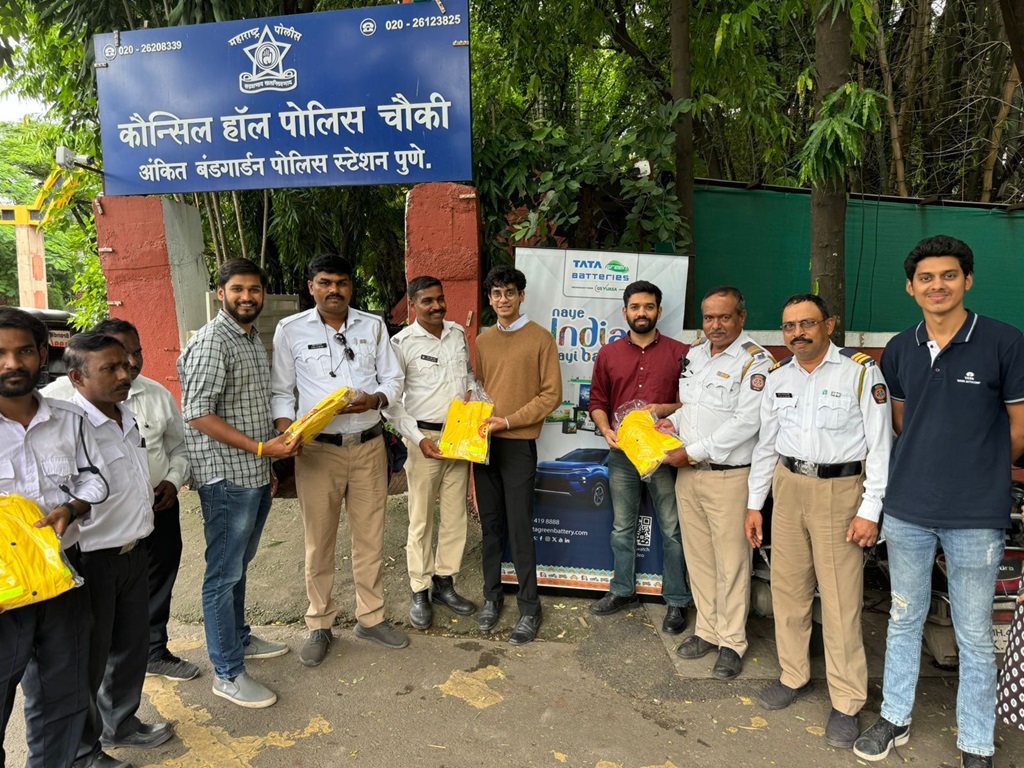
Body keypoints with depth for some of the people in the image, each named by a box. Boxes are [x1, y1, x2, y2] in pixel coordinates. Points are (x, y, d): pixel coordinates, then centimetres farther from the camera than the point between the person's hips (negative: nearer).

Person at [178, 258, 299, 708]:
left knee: (239, 565, 21)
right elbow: (197, 415, -20)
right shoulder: (211, 342, -15)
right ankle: (227, 673, 13)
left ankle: (238, 638, 37)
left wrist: (272, 455, 19)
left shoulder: (254, 339, 13)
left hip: (257, 475, 9)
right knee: (224, 574, 2)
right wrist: (259, 448, -21)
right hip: (227, 478, -9)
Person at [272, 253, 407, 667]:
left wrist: (374, 399, -14)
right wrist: (287, 431, -16)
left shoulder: (373, 326, 6)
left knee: (370, 535, 11)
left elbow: (393, 379, 7)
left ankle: (370, 617, 28)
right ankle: (320, 625, 25)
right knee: (319, 539, 7)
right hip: (318, 448, -2)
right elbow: (281, 391, 1)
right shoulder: (290, 329, 0)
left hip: (369, 445, 2)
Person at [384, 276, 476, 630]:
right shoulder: (402, 342, -9)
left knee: (455, 514, 11)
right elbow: (390, 400, -9)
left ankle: (445, 583, 25)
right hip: (426, 438, -5)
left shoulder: (458, 333, 6)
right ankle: (419, 592, 17)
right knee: (421, 518, 3)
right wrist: (418, 438, -16)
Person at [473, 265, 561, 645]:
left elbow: (551, 394, -7)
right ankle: (492, 596, 25)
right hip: (484, 442, 5)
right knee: (490, 524, 12)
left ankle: (529, 608, 10)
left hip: (518, 444, -4)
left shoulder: (540, 339, -3)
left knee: (520, 528, -2)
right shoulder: (483, 340, 12)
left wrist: (509, 421, -14)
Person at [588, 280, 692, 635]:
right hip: (622, 453, 3)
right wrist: (606, 430, -8)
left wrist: (664, 409, -16)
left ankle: (677, 601, 19)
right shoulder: (608, 354, 8)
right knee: (622, 527, 14)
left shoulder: (680, 353, 1)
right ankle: (622, 591, 30)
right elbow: (597, 401, 9)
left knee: (673, 529, 4)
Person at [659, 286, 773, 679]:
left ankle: (732, 642, 18)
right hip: (688, 471, 7)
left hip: (729, 476, -7)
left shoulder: (755, 362, -12)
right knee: (698, 555, 15)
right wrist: (673, 421, 5)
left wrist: (692, 452, -17)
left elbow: (745, 423, -19)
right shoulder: (694, 355, 12)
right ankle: (707, 629, 30)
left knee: (731, 560, 3)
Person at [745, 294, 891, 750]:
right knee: (787, 588, 12)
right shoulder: (777, 377, 8)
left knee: (841, 599, -1)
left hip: (841, 490, -5)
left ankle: (846, 703, 15)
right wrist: (754, 503, 13)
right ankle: (794, 675, 30)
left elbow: (880, 444, -7)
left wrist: (870, 510, -11)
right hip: (789, 486, 5)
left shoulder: (861, 371, -8)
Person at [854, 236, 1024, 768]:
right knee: (904, 619, 17)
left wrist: (978, 471, 10)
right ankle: (895, 718, 34)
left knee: (974, 635, 9)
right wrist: (928, 465, 11)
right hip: (907, 509, 4)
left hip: (976, 515, -3)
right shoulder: (898, 351, 4)